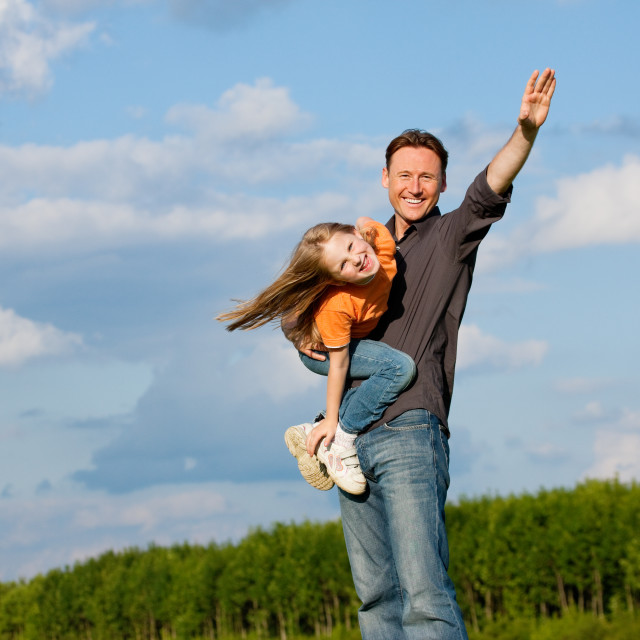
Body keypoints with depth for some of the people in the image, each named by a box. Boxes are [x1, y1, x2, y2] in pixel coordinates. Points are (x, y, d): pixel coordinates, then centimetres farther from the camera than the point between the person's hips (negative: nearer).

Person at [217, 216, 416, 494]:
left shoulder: (379, 238, -31)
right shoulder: (336, 307, -41)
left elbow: (363, 221, -6)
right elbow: (338, 362, -30)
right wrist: (331, 420, -18)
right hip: (318, 349, -8)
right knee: (399, 367, -27)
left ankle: (309, 434, 17)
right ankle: (338, 443, -14)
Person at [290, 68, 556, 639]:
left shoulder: (452, 237, 3)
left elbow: (492, 187, -17)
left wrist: (527, 131, -35)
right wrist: (305, 333, 5)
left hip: (411, 432, -6)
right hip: (352, 437, 6)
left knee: (424, 591, -16)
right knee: (377, 593, 7)